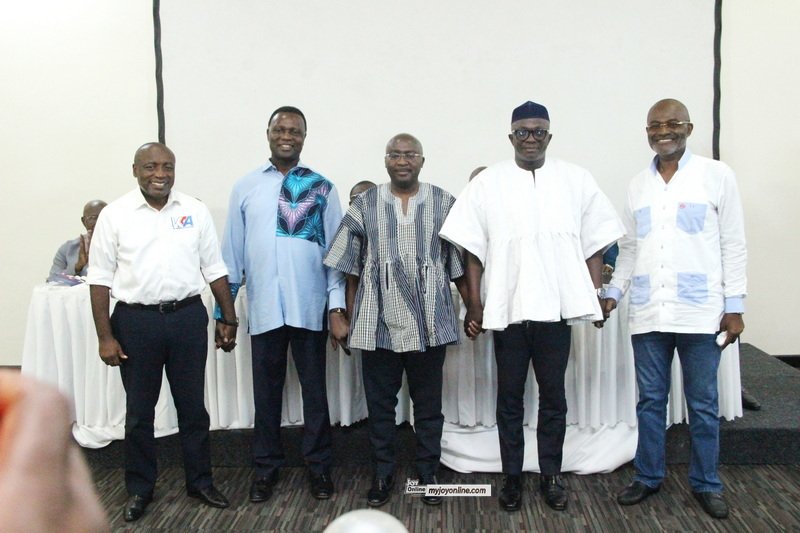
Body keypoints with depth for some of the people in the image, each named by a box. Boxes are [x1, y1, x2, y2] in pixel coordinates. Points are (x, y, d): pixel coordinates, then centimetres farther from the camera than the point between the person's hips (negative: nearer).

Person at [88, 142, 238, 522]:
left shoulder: (194, 211, 3)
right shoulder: (115, 215, -1)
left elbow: (214, 269, 7)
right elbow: (100, 278, -1)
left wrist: (229, 319, 5)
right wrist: (105, 337, -5)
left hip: (188, 318, 1)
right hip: (135, 320, -1)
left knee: (192, 405, 11)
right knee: (139, 410, 11)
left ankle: (200, 482, 26)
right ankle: (139, 489, 27)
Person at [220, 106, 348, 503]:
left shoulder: (321, 188, 1)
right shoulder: (245, 188, 5)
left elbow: (335, 250, 0)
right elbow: (233, 253, 7)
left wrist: (338, 309, -5)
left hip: (310, 308, -1)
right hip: (263, 309, 1)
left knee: (315, 391, 10)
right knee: (266, 392, 13)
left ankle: (318, 465, 27)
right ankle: (266, 467, 29)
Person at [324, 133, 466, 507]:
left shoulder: (443, 204, 5)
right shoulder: (365, 205, 6)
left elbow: (460, 265, 6)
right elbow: (351, 268, 7)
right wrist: (350, 317, 6)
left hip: (429, 323, 0)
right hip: (379, 323, 0)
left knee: (429, 405, 9)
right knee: (379, 403, 9)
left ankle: (428, 475, 24)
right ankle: (382, 475, 24)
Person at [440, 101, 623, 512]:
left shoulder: (576, 180, 5)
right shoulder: (487, 182, 2)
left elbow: (594, 242, 8)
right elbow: (472, 247, 1)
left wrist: (596, 294, 2)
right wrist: (474, 303, -3)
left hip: (557, 307, 1)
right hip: (507, 307, -1)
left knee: (553, 396, 10)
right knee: (509, 398, 9)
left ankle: (551, 475, 25)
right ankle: (511, 476, 23)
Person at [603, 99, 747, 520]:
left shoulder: (717, 176, 0)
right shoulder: (637, 185, 10)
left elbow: (733, 244, 0)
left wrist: (734, 306, -4)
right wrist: (613, 293, 5)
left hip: (700, 312, -3)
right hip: (647, 313, 3)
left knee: (703, 404, 8)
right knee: (650, 401, 11)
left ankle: (706, 484, 23)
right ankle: (648, 477, 25)